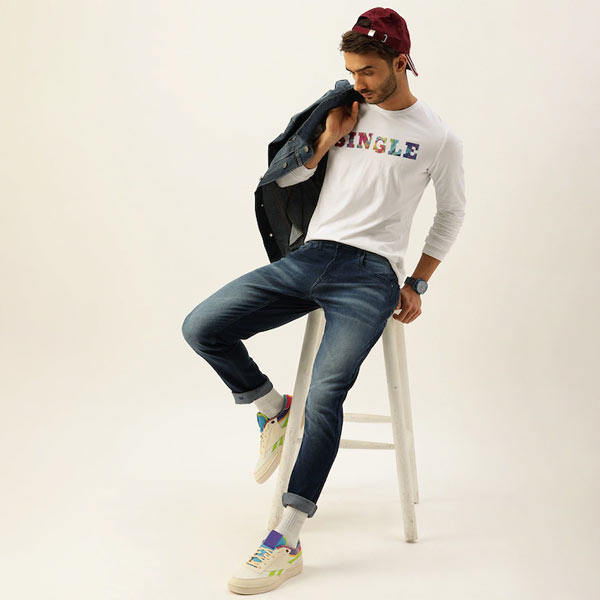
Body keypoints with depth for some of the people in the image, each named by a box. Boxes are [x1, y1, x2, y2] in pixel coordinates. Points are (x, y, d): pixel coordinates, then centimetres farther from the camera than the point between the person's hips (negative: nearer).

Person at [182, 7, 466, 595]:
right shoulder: (346, 111, 15)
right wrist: (327, 141, 2)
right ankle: (271, 406, 13)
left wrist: (416, 284, 11)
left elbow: (452, 213, 18)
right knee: (201, 327, -14)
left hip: (369, 275, -5)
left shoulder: (438, 138, 6)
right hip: (309, 256, 5)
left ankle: (285, 542, -20)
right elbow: (282, 177, 19)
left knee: (325, 393, -27)